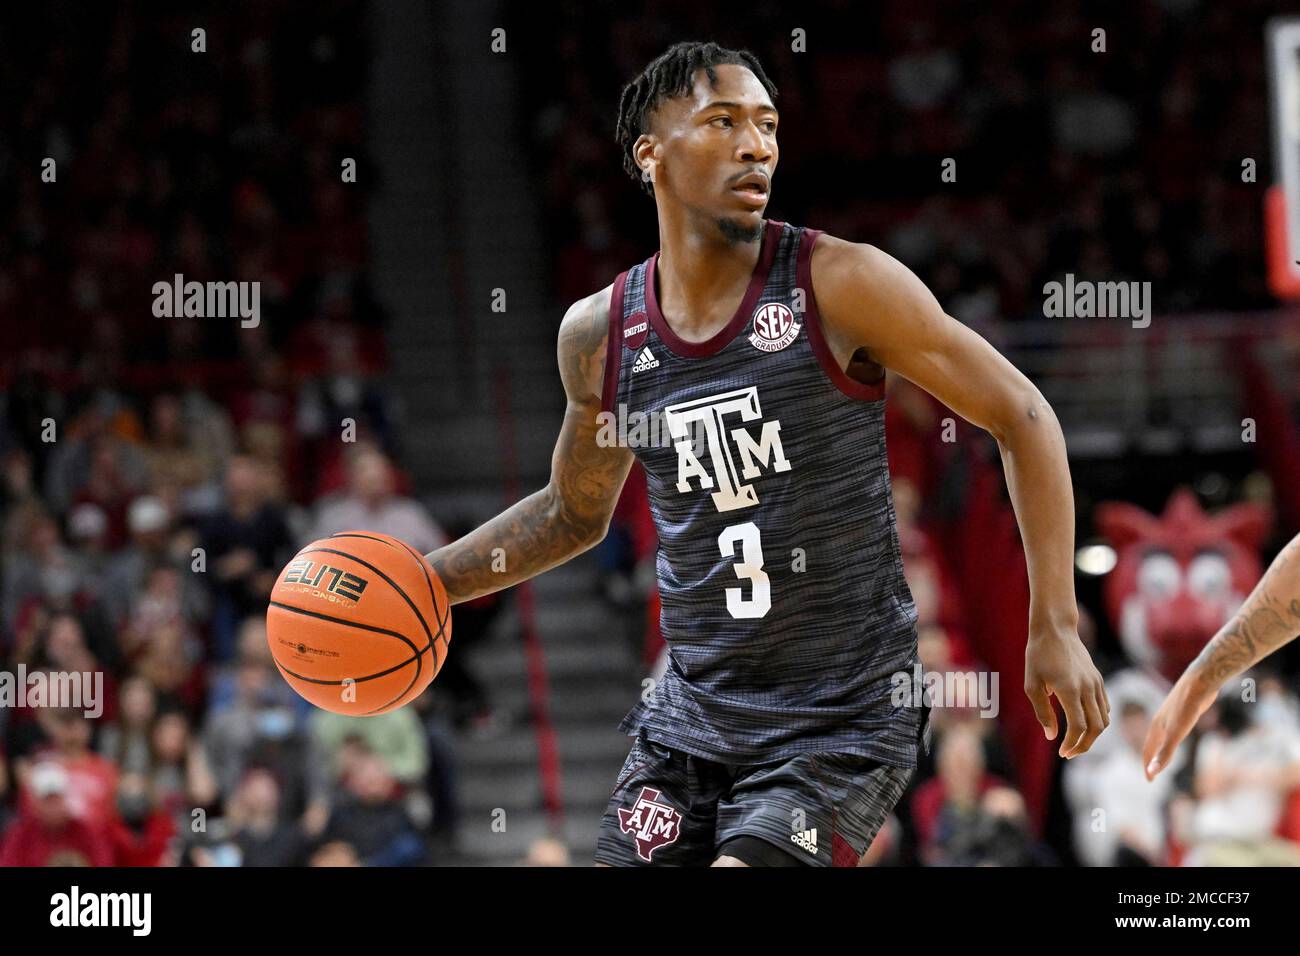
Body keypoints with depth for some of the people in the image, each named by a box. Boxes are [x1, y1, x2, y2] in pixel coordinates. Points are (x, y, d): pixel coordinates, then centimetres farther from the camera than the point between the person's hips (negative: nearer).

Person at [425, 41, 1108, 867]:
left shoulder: (844, 286, -11)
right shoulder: (601, 334, 2)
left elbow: (1022, 417, -5)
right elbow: (575, 515, 20)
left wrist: (1056, 628, -10)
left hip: (844, 726, -5)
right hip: (693, 713, 5)